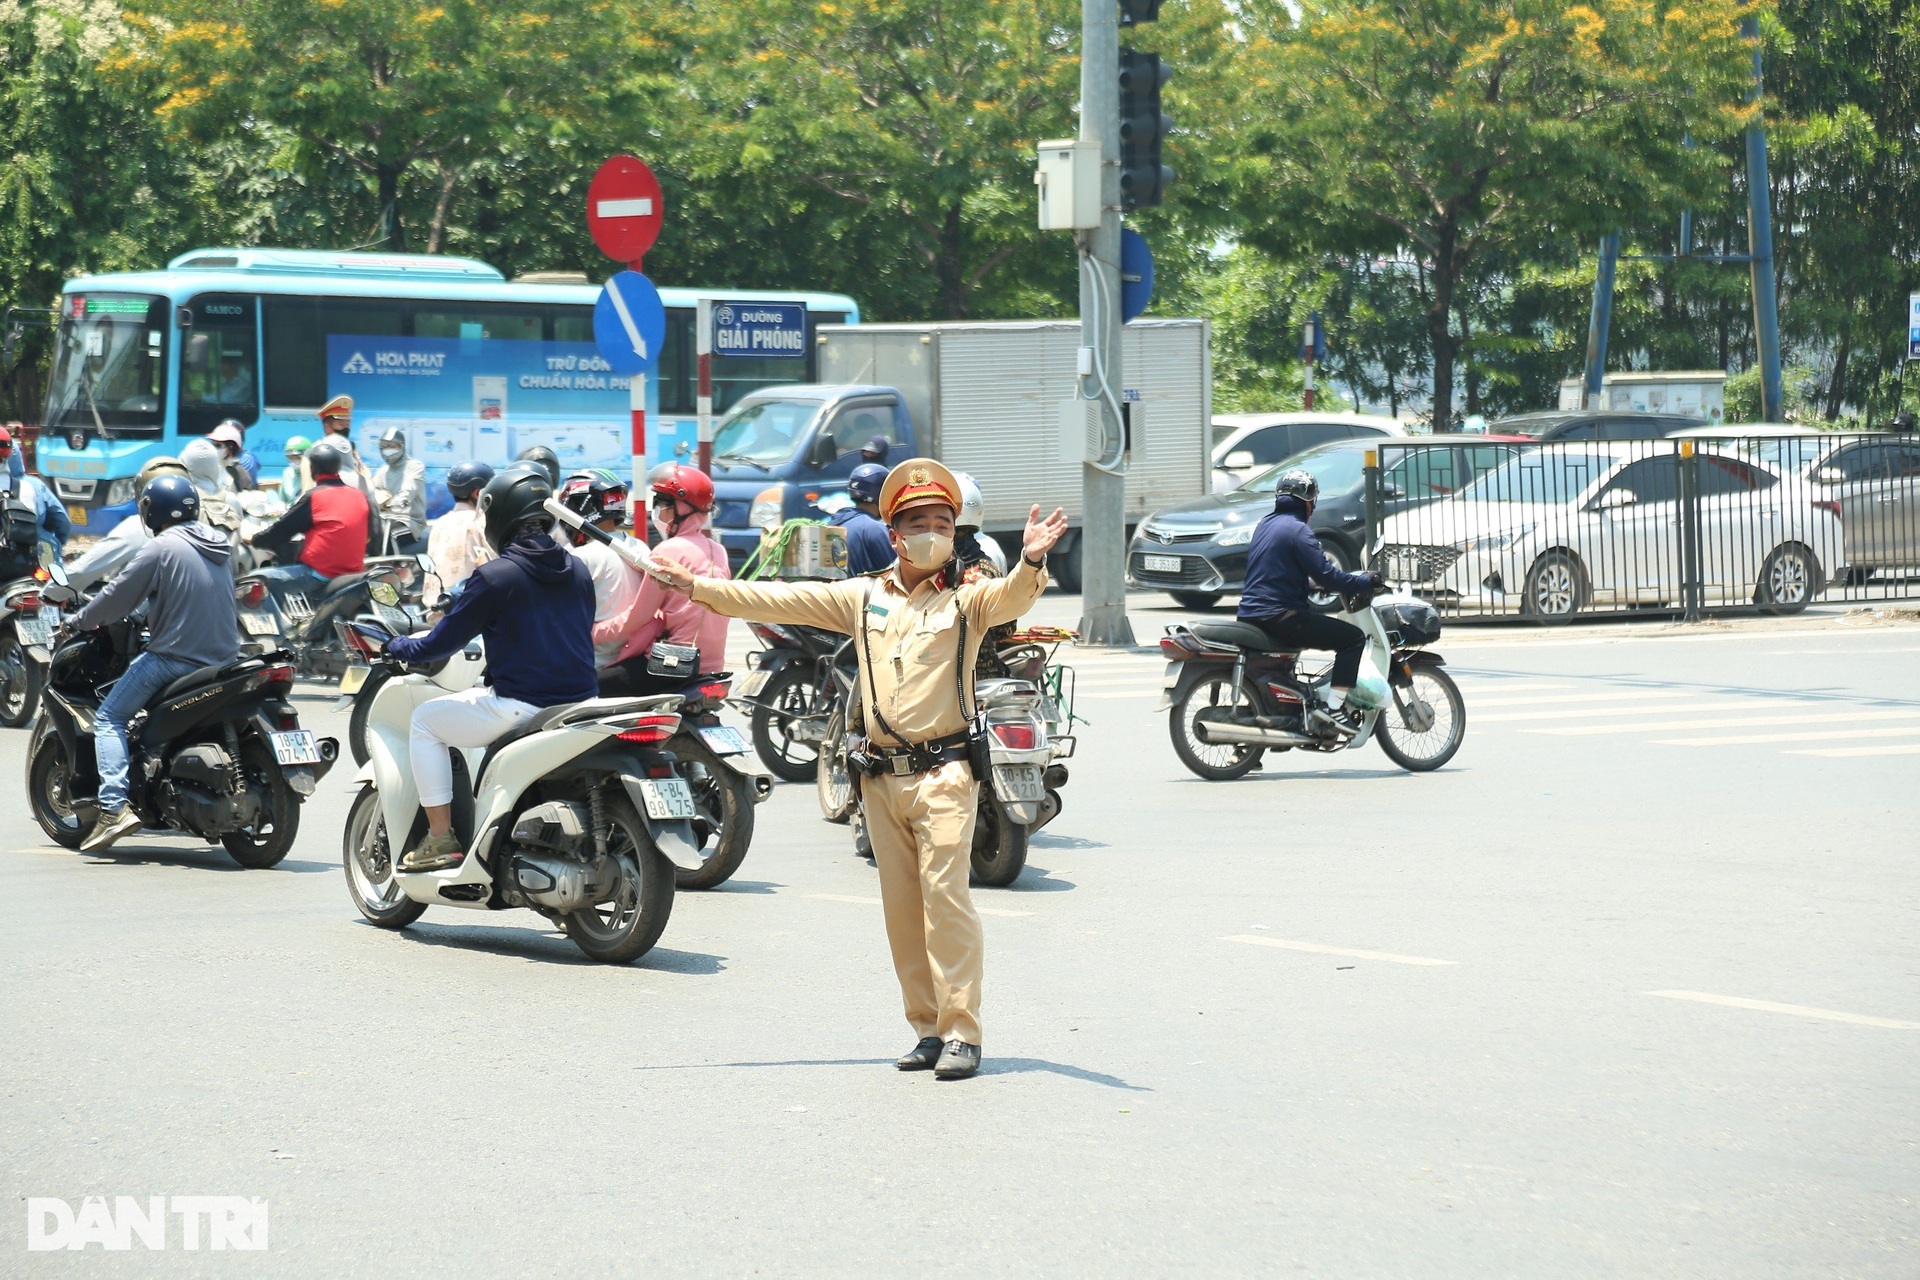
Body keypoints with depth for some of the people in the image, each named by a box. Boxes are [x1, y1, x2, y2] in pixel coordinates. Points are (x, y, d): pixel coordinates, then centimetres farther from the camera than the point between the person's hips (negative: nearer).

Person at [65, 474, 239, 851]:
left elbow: (119, 597, -7)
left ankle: (114, 807, -16)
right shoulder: (217, 547, 12)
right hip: (223, 658, 7)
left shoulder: (161, 548, -10)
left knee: (109, 718, 0)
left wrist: (79, 621, 8)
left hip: (175, 657, -7)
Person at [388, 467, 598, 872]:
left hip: (521, 707, -7)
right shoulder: (578, 572, 9)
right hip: (582, 700, 7)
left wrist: (399, 646, 18)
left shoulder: (494, 578, -10)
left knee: (425, 720, 13)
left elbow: (442, 643, -4)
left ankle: (441, 839, 8)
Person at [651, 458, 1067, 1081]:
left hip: (943, 771, -5)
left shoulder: (968, 599, 2)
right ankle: (928, 1029, 13)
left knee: (944, 894, -14)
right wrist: (700, 588, 14)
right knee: (902, 907, 6)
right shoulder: (863, 597, 14)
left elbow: (1014, 596, -18)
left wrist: (1031, 562, -40)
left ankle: (962, 1033, -13)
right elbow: (781, 600, 16)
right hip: (880, 776, 5)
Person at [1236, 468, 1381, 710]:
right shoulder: (1297, 530, -13)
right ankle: (1334, 707, -17)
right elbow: (1325, 575, -19)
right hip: (1280, 615, -10)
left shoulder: (1265, 524, 14)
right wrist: (1365, 582, -7)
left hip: (1250, 615, 10)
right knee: (1354, 638, -8)